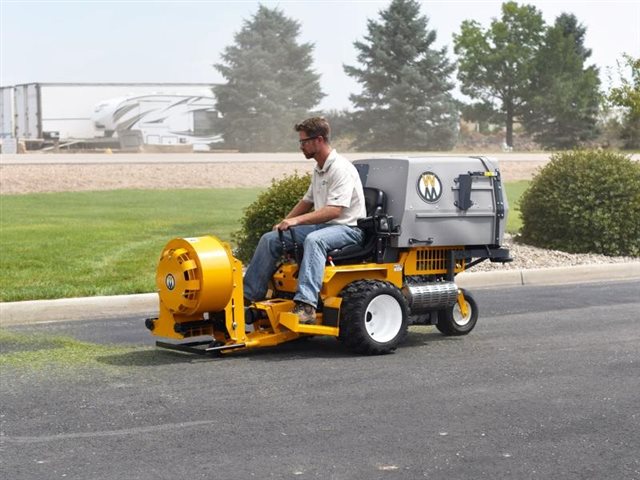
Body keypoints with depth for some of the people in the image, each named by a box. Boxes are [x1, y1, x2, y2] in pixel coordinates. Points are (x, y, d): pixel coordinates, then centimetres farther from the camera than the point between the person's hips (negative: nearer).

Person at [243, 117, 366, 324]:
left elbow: (334, 210, -26)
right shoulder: (319, 169, 15)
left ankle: (306, 304, -53)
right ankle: (249, 294, 2)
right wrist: (284, 223, 18)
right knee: (270, 239, 0)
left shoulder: (341, 169, -17)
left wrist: (297, 220, -29)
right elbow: (307, 201, 27)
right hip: (323, 226, 10)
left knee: (314, 240, -41)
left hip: (348, 228, -10)